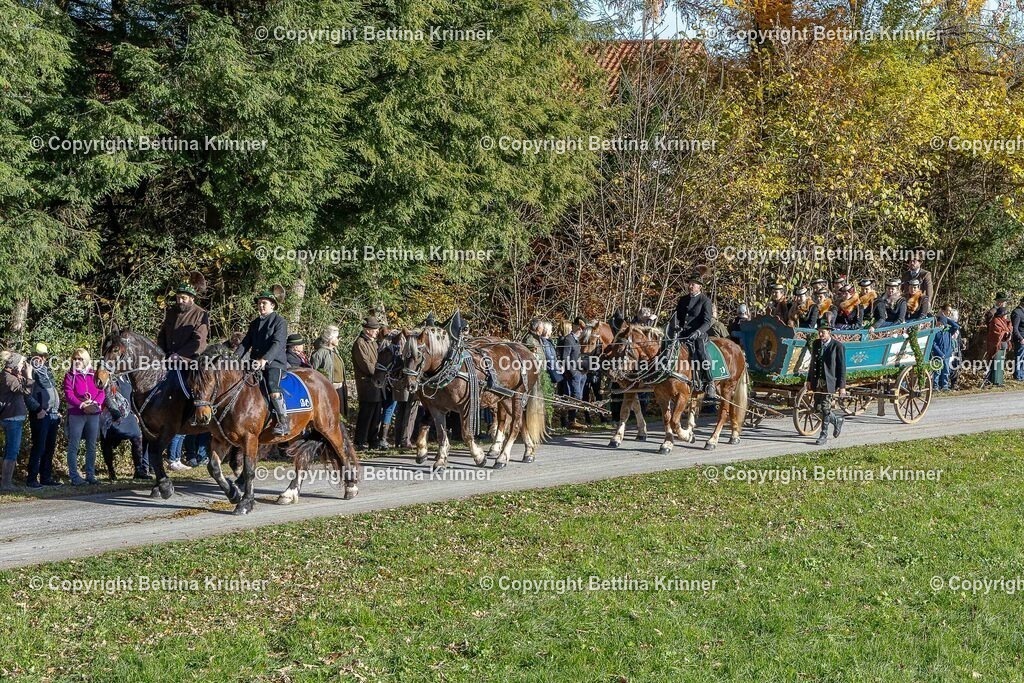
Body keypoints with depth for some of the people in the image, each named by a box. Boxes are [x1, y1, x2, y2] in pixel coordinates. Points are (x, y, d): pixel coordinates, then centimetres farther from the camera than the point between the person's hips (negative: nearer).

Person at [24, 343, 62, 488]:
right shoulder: (31, 372, -5)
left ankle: (46, 477, 17)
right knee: (39, 447, -9)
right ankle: (32, 479, -5)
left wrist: (58, 410, 17)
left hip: (53, 415, 8)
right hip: (40, 415, -8)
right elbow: (27, 394, -15)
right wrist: (37, 409, -19)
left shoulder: (47, 371, 19)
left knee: (50, 447, 10)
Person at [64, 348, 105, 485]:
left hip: (93, 414, 3)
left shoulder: (94, 375, 11)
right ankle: (74, 477, -1)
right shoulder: (70, 376, 2)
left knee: (91, 446, 8)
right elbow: (69, 394, -9)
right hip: (76, 414, -3)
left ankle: (90, 475, 15)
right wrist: (82, 405, -22)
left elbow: (102, 392, 3)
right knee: (74, 446, -3)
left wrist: (94, 403, -17)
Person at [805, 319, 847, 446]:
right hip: (817, 381, 6)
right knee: (817, 407, 7)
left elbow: (842, 367, -8)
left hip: (829, 381, -6)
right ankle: (836, 419, 32)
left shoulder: (838, 346, -9)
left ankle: (824, 435, 5)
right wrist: (809, 380, 13)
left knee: (825, 408, -5)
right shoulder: (815, 344, 9)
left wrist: (842, 386, -11)